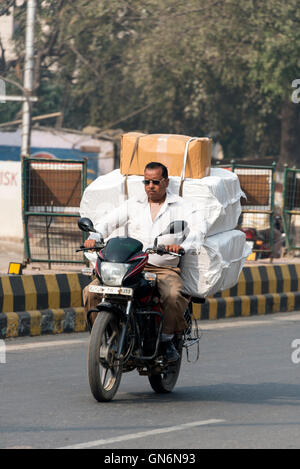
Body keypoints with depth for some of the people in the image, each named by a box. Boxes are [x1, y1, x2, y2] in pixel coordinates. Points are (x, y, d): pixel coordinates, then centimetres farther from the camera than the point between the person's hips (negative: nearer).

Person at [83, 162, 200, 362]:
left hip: (165, 268, -3)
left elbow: (195, 231, -6)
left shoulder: (180, 207, 8)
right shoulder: (133, 205, 18)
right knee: (91, 292, -18)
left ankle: (167, 338, -12)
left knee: (173, 296, -36)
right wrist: (94, 237, -14)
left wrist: (181, 246, -29)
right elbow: (109, 221, 8)